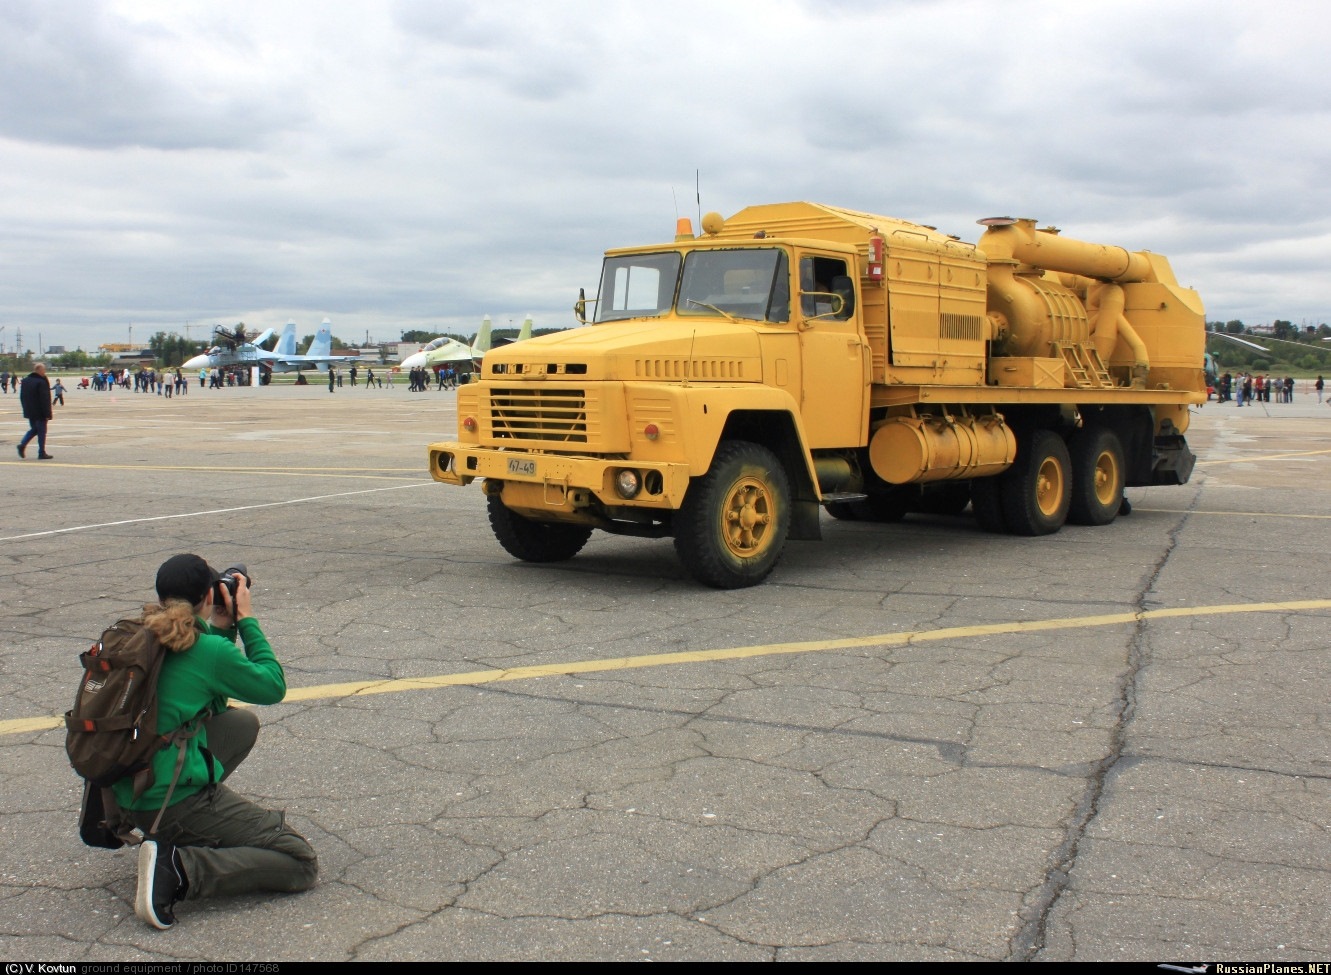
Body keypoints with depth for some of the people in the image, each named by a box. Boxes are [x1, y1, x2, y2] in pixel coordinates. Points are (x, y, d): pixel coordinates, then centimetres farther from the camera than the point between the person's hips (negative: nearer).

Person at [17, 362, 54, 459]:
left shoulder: (25, 381, 8)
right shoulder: (41, 382, -18)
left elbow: (22, 397, 14)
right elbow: (44, 400, -19)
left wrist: (26, 408, 20)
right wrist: (47, 414, -16)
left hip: (29, 411, 7)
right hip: (40, 412, -7)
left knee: (34, 429, 21)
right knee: (41, 431, 1)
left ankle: (22, 444, 3)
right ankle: (41, 453, 4)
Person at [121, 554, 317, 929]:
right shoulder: (210, 650, -17)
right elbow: (273, 687, -1)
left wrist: (221, 629, 11)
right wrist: (246, 621, 4)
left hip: (129, 794, 8)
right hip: (176, 804, -8)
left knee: (243, 722, 27)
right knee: (301, 862, -2)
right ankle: (179, 869, -16)